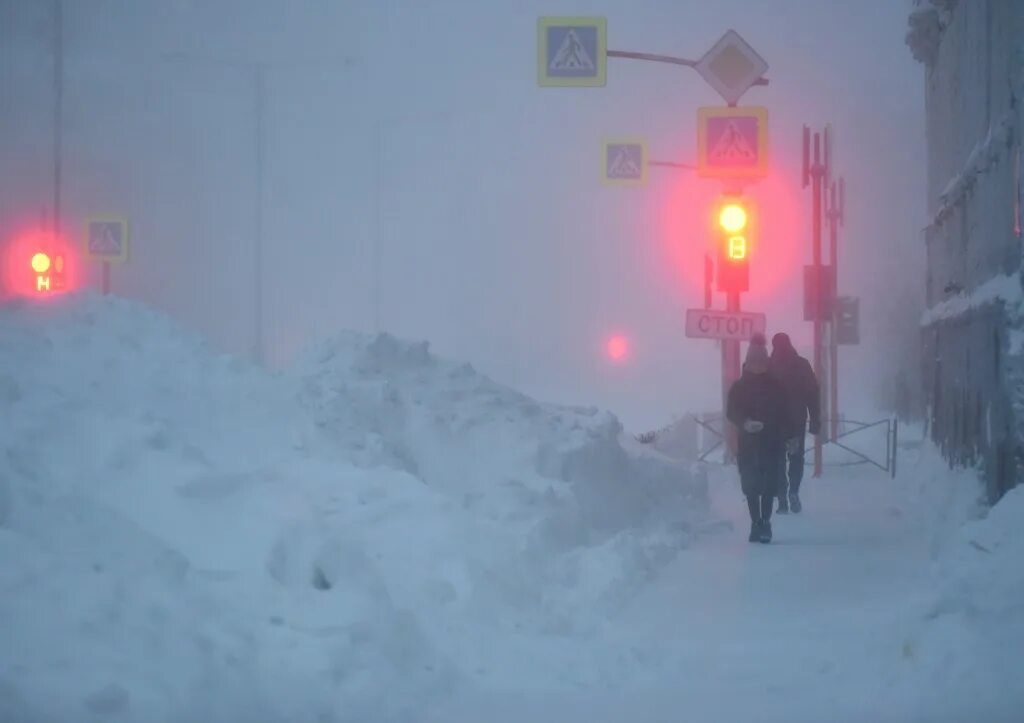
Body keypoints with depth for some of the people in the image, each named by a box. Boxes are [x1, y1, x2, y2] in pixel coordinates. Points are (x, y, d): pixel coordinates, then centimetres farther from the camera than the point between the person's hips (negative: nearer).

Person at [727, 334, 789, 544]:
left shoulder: (775, 386, 3)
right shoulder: (739, 387, 4)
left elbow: (784, 415, 4)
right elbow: (731, 412, -2)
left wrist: (783, 438, -3)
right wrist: (745, 423, -22)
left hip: (771, 443, -1)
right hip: (748, 442, 1)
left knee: (768, 485, -6)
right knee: (750, 485, 1)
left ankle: (764, 522, -3)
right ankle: (757, 522, 10)